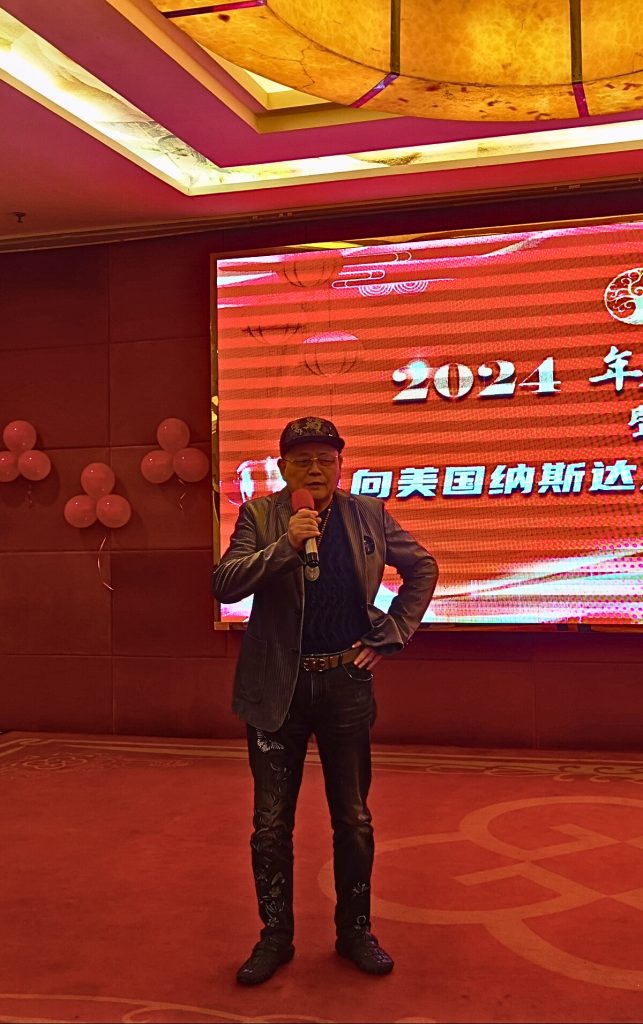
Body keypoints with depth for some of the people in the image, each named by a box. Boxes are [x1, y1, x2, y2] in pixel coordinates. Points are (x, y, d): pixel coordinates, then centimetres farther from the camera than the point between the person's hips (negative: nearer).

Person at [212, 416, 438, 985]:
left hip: (347, 683, 1)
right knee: (271, 822, 8)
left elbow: (423, 568, 11)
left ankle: (355, 930, 29)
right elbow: (223, 585, -14)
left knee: (354, 819, 12)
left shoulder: (369, 515, 1)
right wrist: (284, 545, -25)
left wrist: (390, 635, 3)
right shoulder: (260, 516, -3)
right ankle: (275, 936, 25)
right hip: (277, 687, -1)